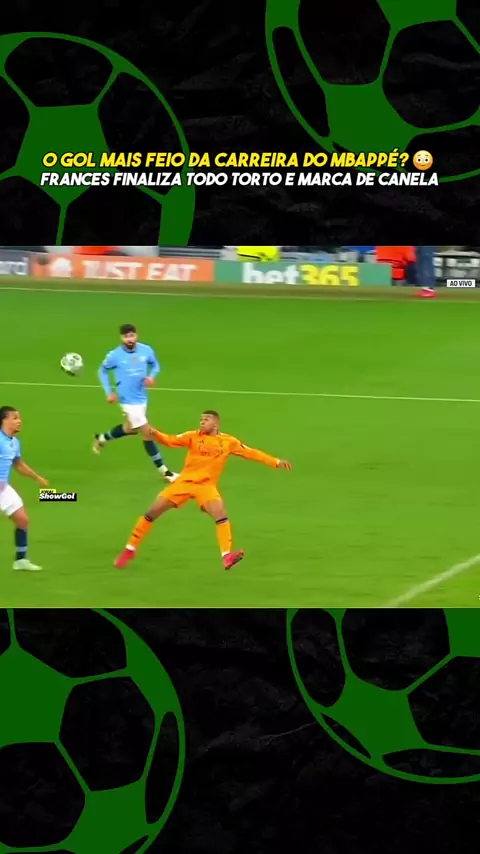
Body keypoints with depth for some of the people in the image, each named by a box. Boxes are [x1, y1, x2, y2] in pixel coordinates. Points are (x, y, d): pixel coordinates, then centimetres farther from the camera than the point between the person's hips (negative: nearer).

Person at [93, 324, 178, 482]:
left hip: (142, 397, 6)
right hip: (128, 400, -6)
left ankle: (101, 439, 52)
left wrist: (152, 376, -12)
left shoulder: (146, 350, -8)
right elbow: (102, 371, 3)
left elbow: (155, 365, 10)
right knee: (147, 432, -8)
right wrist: (109, 392, -3)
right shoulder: (115, 355, -15)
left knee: (131, 428, 26)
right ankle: (164, 471, 1)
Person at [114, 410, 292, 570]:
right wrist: (154, 433, -30)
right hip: (184, 482, 1)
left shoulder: (228, 442, -1)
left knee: (220, 513, -25)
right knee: (152, 512, -1)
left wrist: (276, 462, -1)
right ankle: (130, 550, 12)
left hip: (206, 485, -1)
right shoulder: (194, 436, -3)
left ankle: (227, 557, -27)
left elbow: (251, 453, 2)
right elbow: (171, 441, -10)